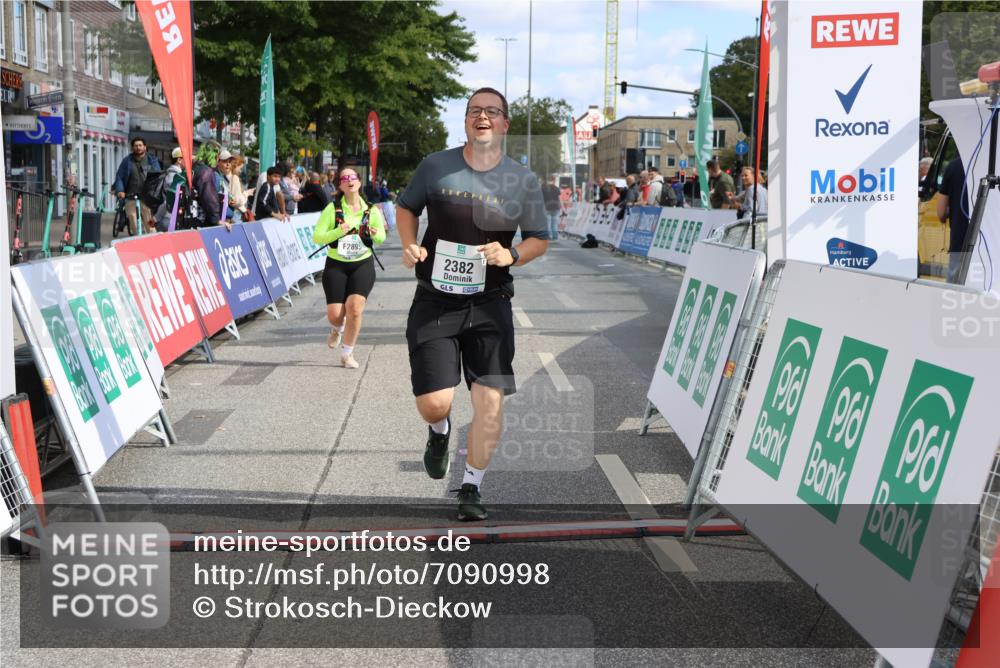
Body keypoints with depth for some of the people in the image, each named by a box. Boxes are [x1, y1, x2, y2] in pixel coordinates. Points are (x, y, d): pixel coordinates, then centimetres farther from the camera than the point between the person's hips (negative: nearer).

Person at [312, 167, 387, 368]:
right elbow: (316, 237, -9)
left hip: (363, 264, 0)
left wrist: (376, 235, -12)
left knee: (355, 308, -17)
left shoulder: (371, 210, -1)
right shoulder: (332, 209, -6)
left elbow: (381, 238, 11)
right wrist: (338, 232, -24)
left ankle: (347, 354, 3)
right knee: (335, 315, -5)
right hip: (336, 265, 0)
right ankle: (337, 329, 36)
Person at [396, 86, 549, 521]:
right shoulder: (435, 167, 0)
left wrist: (511, 255, -13)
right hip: (434, 302, 0)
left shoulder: (523, 182, 1)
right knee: (434, 404, -4)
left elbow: (540, 240, 8)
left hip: (489, 305, 0)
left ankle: (471, 489, 12)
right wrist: (410, 246, -4)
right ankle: (439, 432, 36)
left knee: (490, 400, -7)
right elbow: (405, 208, 15)